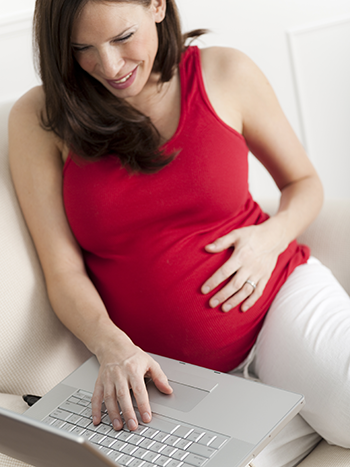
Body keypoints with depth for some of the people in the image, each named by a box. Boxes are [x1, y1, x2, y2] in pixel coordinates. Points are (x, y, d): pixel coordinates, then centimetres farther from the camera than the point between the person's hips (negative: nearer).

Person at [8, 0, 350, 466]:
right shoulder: (40, 118, -5)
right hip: (164, 369, 1)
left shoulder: (225, 74, -2)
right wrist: (111, 347, -25)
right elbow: (64, 272, -6)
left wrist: (273, 235, -10)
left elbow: (305, 183, 12)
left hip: (279, 295, 0)